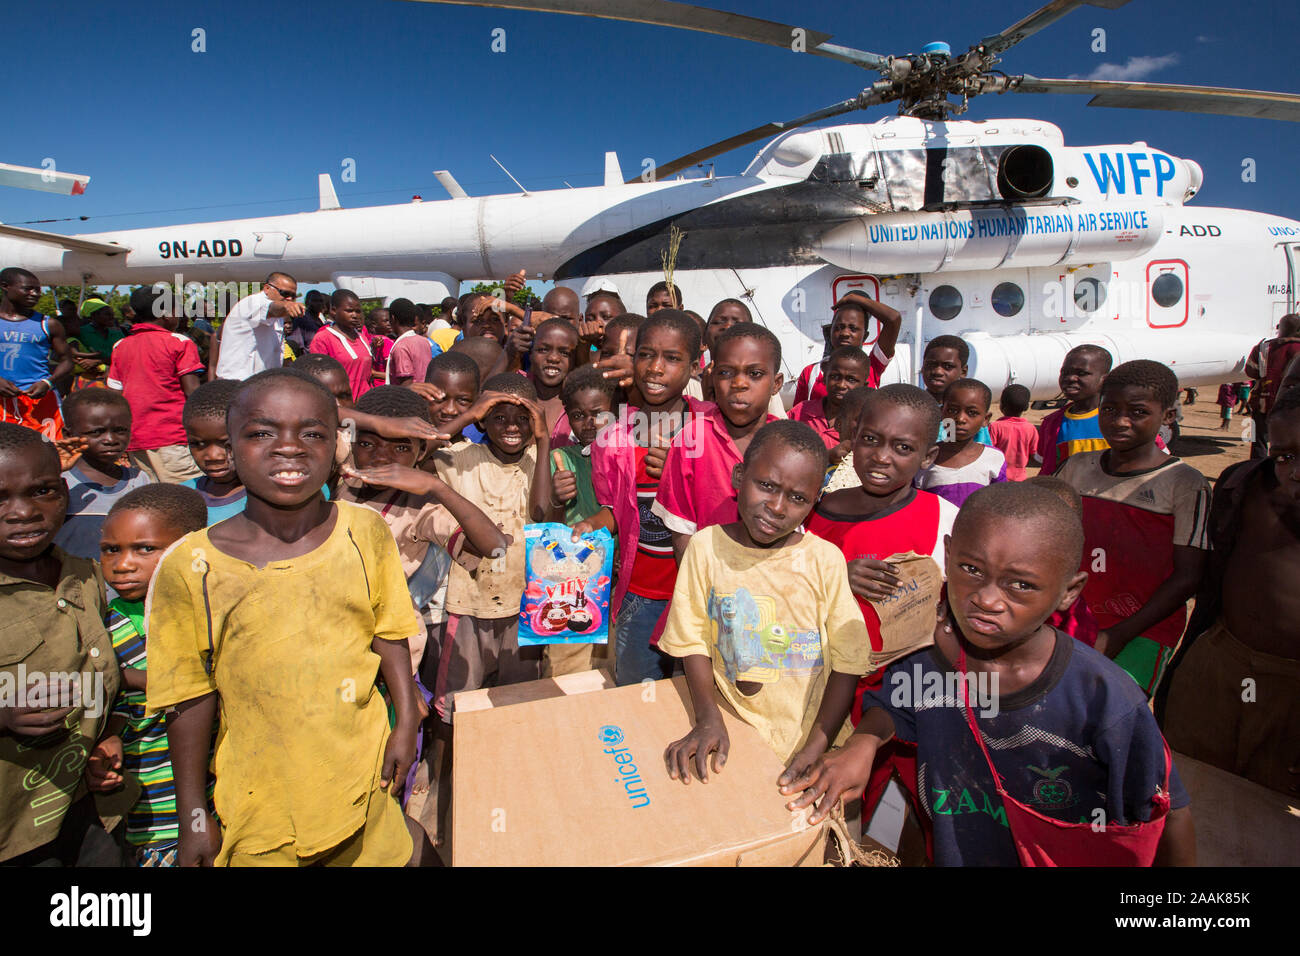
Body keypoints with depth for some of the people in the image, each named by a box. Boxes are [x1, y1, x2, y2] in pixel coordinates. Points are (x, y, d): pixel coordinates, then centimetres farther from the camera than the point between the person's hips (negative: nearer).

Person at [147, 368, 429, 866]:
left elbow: (388, 634, 1)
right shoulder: (190, 565, -12)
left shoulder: (366, 532, -8)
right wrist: (193, 815, 0)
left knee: (385, 853, 16)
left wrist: (405, 721, -2)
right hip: (259, 795, -1)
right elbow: (191, 697, -5)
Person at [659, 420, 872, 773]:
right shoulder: (706, 546, -4)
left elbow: (847, 663, -3)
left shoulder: (826, 559, -6)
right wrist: (708, 717, -12)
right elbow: (693, 641, 0)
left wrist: (815, 748, -10)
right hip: (733, 730, 1)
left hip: (812, 736, 0)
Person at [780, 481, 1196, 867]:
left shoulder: (1104, 703, -30)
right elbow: (892, 703, 0)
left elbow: (1170, 815, -15)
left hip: (1069, 858, -2)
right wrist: (863, 742, -18)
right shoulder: (928, 660, -21)